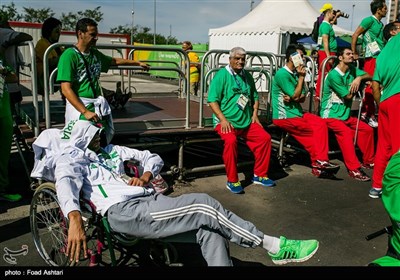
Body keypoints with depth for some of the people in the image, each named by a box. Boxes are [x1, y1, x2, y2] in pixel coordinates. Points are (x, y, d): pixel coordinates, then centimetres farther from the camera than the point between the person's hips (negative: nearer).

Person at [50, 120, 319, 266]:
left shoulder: (110, 151, 29)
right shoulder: (71, 158, 10)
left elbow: (153, 158, 27)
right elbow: (66, 183, -15)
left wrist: (145, 176, 3)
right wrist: (75, 219, -36)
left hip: (150, 201, 7)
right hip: (124, 212, -7)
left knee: (208, 229, -17)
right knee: (204, 205, -20)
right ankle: (274, 245, -10)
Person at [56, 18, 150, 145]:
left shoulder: (95, 53, 12)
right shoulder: (69, 55, -10)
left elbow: (115, 61, 32)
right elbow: (66, 89, -16)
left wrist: (138, 63, 39)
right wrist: (85, 112, -22)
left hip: (98, 104, 7)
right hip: (79, 105, -6)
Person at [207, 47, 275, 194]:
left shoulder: (247, 76, 16)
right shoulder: (221, 75, -4)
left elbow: (254, 96, 26)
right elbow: (212, 100, -11)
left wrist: (255, 114, 11)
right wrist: (223, 119, -20)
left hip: (247, 122, 6)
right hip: (226, 121, -6)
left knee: (265, 137, -10)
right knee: (231, 140, -33)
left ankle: (259, 175, 7)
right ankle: (232, 181, -17)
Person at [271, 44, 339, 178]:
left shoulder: (296, 74, 13)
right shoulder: (282, 74, -13)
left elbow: (302, 97, 11)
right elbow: (295, 96, -16)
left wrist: (293, 98, -10)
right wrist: (301, 77, -11)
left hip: (297, 112, 8)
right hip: (284, 116, -8)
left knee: (320, 123, -11)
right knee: (311, 130, -13)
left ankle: (320, 160, -12)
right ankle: (317, 163, 4)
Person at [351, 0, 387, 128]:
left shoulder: (381, 24, 19)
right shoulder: (369, 20, -5)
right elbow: (355, 35, -9)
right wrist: (354, 54, -7)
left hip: (381, 58, 8)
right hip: (372, 58, -8)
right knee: (370, 86, -6)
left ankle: (364, 113, 14)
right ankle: (370, 115, -2)